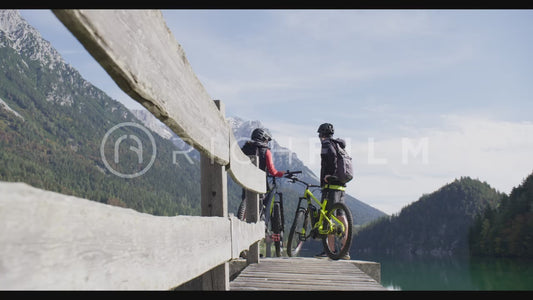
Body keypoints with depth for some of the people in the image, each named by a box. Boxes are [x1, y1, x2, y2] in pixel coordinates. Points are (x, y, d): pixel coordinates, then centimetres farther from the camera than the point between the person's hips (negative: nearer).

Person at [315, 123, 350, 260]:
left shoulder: (327, 144, -6)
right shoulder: (339, 145, 21)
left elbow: (332, 156, -25)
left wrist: (329, 175, -20)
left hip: (331, 185, -8)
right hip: (341, 186, 9)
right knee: (341, 216, 7)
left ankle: (330, 250, -9)